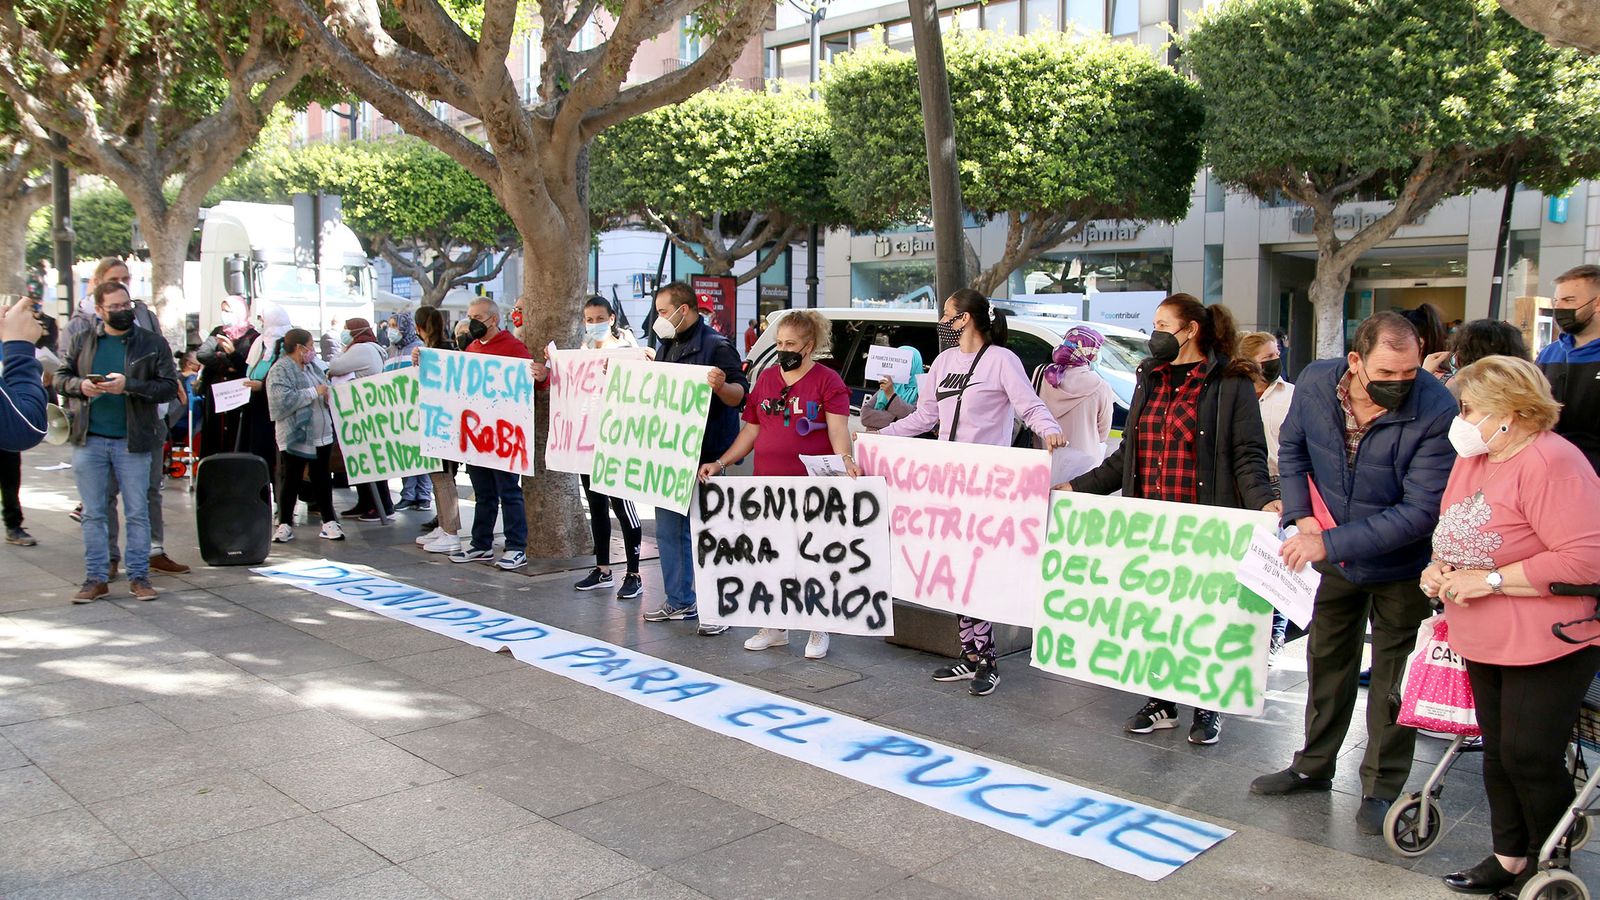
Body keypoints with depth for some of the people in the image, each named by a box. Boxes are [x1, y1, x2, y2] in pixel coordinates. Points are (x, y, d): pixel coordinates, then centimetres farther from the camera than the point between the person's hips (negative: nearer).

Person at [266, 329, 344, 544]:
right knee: (291, 480, 2)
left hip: (322, 435, 7)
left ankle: (329, 522, 13)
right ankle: (284, 525, 11)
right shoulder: (280, 371, -10)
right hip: (295, 437, -7)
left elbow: (327, 392, 23)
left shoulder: (312, 367, 13)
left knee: (322, 479, 9)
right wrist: (314, 392, -20)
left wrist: (330, 393, 0)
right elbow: (283, 400, -23)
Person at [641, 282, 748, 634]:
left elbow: (740, 396, -17)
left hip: (706, 459, -9)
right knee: (669, 531, 14)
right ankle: (679, 601, 26)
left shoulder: (716, 346, -11)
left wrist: (722, 386, -37)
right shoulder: (666, 347, 15)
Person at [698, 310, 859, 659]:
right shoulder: (766, 378, 14)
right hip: (767, 483, 5)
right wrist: (720, 464, 9)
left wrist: (845, 458, -32)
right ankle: (776, 627, 22)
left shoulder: (827, 381, -2)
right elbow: (751, 430, 16)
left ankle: (819, 632, 14)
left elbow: (838, 428, -13)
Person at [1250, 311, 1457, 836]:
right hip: (1334, 557, 5)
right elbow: (1292, 449, 3)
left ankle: (1382, 788, 23)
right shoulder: (1315, 384, -15)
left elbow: (1422, 510, -29)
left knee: (1392, 676, 6)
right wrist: (1302, 515, -12)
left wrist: (1332, 542, -31)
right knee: (1327, 660, 18)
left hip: (1400, 565, -4)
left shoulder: (1437, 412, -29)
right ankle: (1313, 767, 36)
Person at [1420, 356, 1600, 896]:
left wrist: (1490, 579, -23)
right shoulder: (1472, 460, 9)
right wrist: (1436, 568, -2)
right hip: (1483, 642, 8)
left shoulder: (1551, 462, -20)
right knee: (1498, 752, 15)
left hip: (1548, 643, -8)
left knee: (1531, 758, -3)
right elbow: (1452, 534, 20)